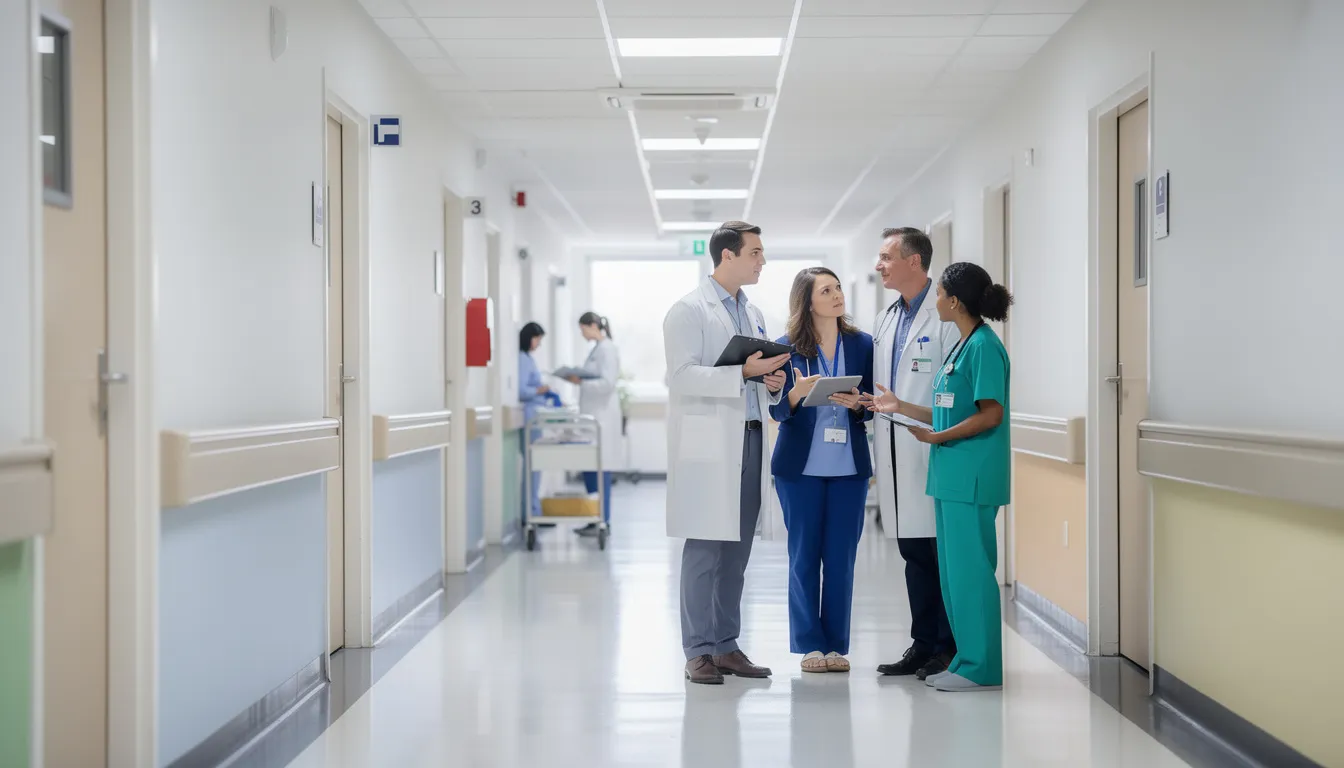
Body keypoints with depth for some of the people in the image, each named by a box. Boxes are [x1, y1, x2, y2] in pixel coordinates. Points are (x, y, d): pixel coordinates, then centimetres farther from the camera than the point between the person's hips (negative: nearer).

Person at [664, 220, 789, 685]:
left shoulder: (753, 314, 19)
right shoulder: (689, 310, -4)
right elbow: (682, 376, -15)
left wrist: (773, 384, 3)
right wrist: (743, 372, -21)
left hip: (750, 438, 7)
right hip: (708, 443, -7)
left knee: (737, 551, 9)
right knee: (705, 549, -6)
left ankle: (726, 645, 16)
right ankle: (698, 652, 1)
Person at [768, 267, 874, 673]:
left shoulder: (862, 344, 5)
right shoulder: (788, 347, 0)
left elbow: (872, 406, 6)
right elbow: (778, 410, -1)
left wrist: (856, 403, -16)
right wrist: (795, 393, -22)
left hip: (849, 465, 1)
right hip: (801, 466, -1)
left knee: (841, 558, 4)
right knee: (804, 557, 4)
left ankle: (837, 645, 13)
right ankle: (810, 645, 12)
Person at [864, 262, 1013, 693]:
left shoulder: (984, 346, -13)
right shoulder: (961, 346, 16)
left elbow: (990, 415, -17)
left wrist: (937, 438, -15)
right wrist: (900, 408, 18)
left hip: (973, 478, -10)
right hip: (952, 476, 10)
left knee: (971, 569, -5)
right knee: (954, 572, 13)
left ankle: (983, 669, 2)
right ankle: (968, 660, 21)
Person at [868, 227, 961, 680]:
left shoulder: (946, 314, -9)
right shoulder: (887, 320, 18)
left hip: (934, 452, -8)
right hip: (897, 456, 8)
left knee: (943, 552, -2)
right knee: (913, 553, 12)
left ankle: (949, 648, 6)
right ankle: (924, 644, 20)